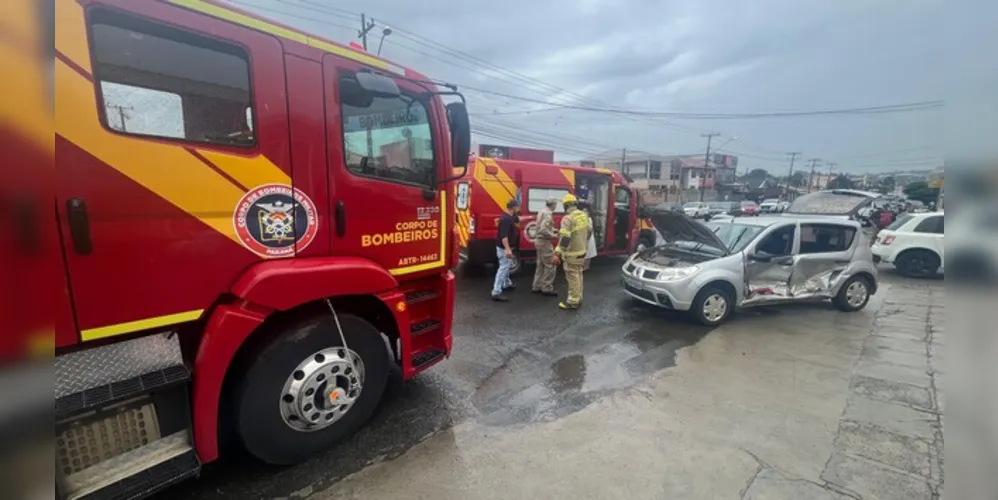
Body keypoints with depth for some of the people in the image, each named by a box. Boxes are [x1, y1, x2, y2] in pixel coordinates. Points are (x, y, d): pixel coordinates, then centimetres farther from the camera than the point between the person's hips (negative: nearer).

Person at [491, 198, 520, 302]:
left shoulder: (509, 217, 9)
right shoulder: (506, 219, -24)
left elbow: (517, 219, 32)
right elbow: (503, 236, -31)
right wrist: (508, 249, -36)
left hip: (506, 247, 11)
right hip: (504, 248, -11)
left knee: (506, 267, 25)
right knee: (503, 268, -11)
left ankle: (507, 284, 44)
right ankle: (496, 293, -11)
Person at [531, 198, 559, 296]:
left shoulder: (542, 211, 12)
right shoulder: (548, 214, -20)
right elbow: (544, 230, -29)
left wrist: (554, 230, 11)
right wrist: (554, 236, -16)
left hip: (539, 241, 10)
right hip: (545, 242, -10)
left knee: (541, 265, 17)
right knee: (550, 265, -2)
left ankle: (537, 287, 24)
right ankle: (547, 289, 4)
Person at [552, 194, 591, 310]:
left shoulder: (568, 218, -21)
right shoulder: (584, 215, 5)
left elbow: (564, 238, -28)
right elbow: (589, 231, 16)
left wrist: (557, 253, -27)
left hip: (572, 253, -8)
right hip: (582, 251, 8)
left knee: (572, 276, -1)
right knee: (578, 274, 18)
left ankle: (573, 302, 7)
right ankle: (578, 298, 28)